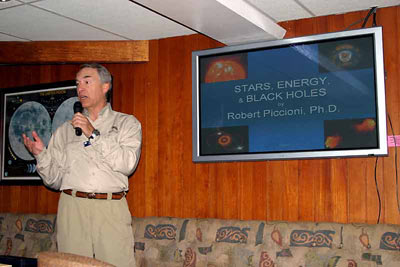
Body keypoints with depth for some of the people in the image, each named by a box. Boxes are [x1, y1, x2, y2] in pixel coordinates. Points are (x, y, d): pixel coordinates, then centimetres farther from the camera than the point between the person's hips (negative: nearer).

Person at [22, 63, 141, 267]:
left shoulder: (127, 123, 10)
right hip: (72, 208, 2)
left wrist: (94, 134, -8)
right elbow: (54, 180, 15)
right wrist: (41, 155, -3)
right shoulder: (65, 130, 17)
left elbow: (127, 164, -7)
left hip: (111, 211, -2)